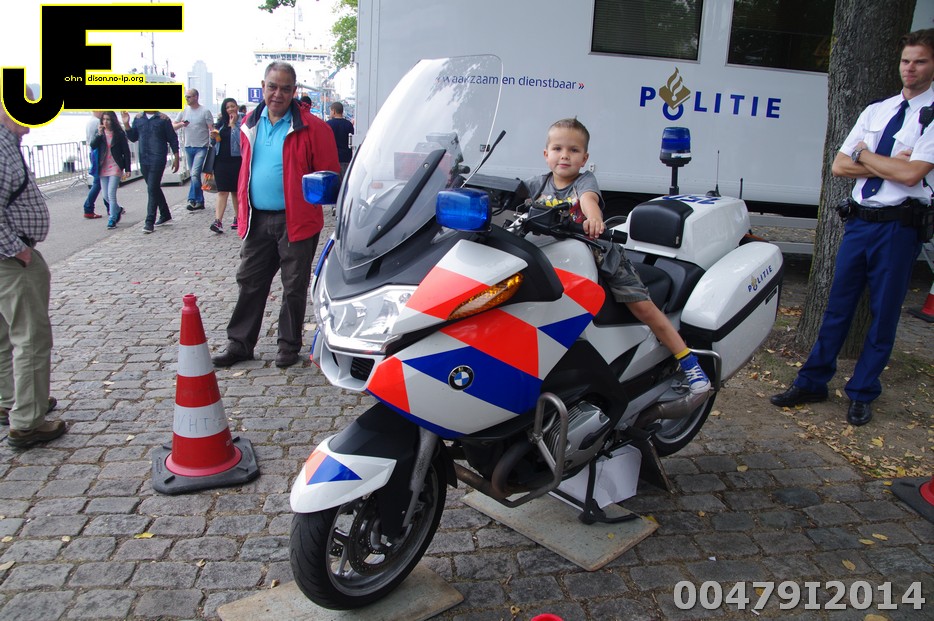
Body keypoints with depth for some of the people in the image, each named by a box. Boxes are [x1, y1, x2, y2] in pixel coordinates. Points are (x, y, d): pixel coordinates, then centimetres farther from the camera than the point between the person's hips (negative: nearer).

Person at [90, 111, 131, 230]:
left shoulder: (119, 134, -3)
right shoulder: (101, 134, 7)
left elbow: (126, 152, -3)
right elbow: (93, 146, -6)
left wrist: (127, 170, -7)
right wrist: (99, 134, -19)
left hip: (115, 168, -5)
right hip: (103, 169, 5)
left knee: (111, 194, -11)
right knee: (106, 196, 9)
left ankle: (112, 219, -3)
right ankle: (118, 210, 35)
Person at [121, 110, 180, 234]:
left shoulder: (163, 119, -1)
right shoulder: (138, 118, 11)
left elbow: (172, 139, 1)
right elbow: (133, 137, 13)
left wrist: (176, 157, -1)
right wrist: (126, 125, -3)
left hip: (158, 159, -6)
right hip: (143, 159, 6)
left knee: (152, 188, -11)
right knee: (154, 188, 15)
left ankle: (149, 221, -10)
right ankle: (165, 215, 29)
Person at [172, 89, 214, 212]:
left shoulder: (205, 111, -5)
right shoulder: (184, 111, 8)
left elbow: (212, 129, -7)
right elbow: (173, 126, 9)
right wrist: (181, 124, -12)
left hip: (201, 147, -6)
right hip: (188, 147, 6)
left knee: (195, 174, -16)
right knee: (194, 175, 10)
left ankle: (193, 200, -9)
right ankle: (199, 201, 17)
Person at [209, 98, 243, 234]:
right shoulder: (221, 122, 12)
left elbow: (241, 140, -18)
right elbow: (216, 140, 21)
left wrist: (233, 124, -12)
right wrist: (214, 136, -1)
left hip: (236, 160, -3)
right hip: (221, 160, 3)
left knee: (236, 191, 9)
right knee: (222, 191, -3)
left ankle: (238, 217, 23)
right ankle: (218, 221, -11)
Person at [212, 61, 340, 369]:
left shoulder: (311, 127, -8)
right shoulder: (250, 124, 11)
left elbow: (329, 174, -6)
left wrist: (313, 196, -14)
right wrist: (243, 202, 16)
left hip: (295, 220, -5)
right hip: (257, 220, 6)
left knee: (294, 287, 7)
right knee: (249, 282, 12)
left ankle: (289, 345, 22)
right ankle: (240, 343, 24)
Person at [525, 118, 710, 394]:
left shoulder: (585, 180, -8)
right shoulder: (538, 184, 4)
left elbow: (588, 198, -30)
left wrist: (593, 217, -53)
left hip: (601, 254, -3)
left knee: (642, 305, -10)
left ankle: (688, 361, 0)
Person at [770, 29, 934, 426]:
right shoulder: (875, 111, 11)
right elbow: (839, 166, 5)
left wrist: (864, 154, -5)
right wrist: (888, 165, -8)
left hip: (898, 225, -4)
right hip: (859, 221, 4)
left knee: (883, 314, 5)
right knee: (837, 306, 9)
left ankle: (862, 394, 18)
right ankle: (812, 383, 18)